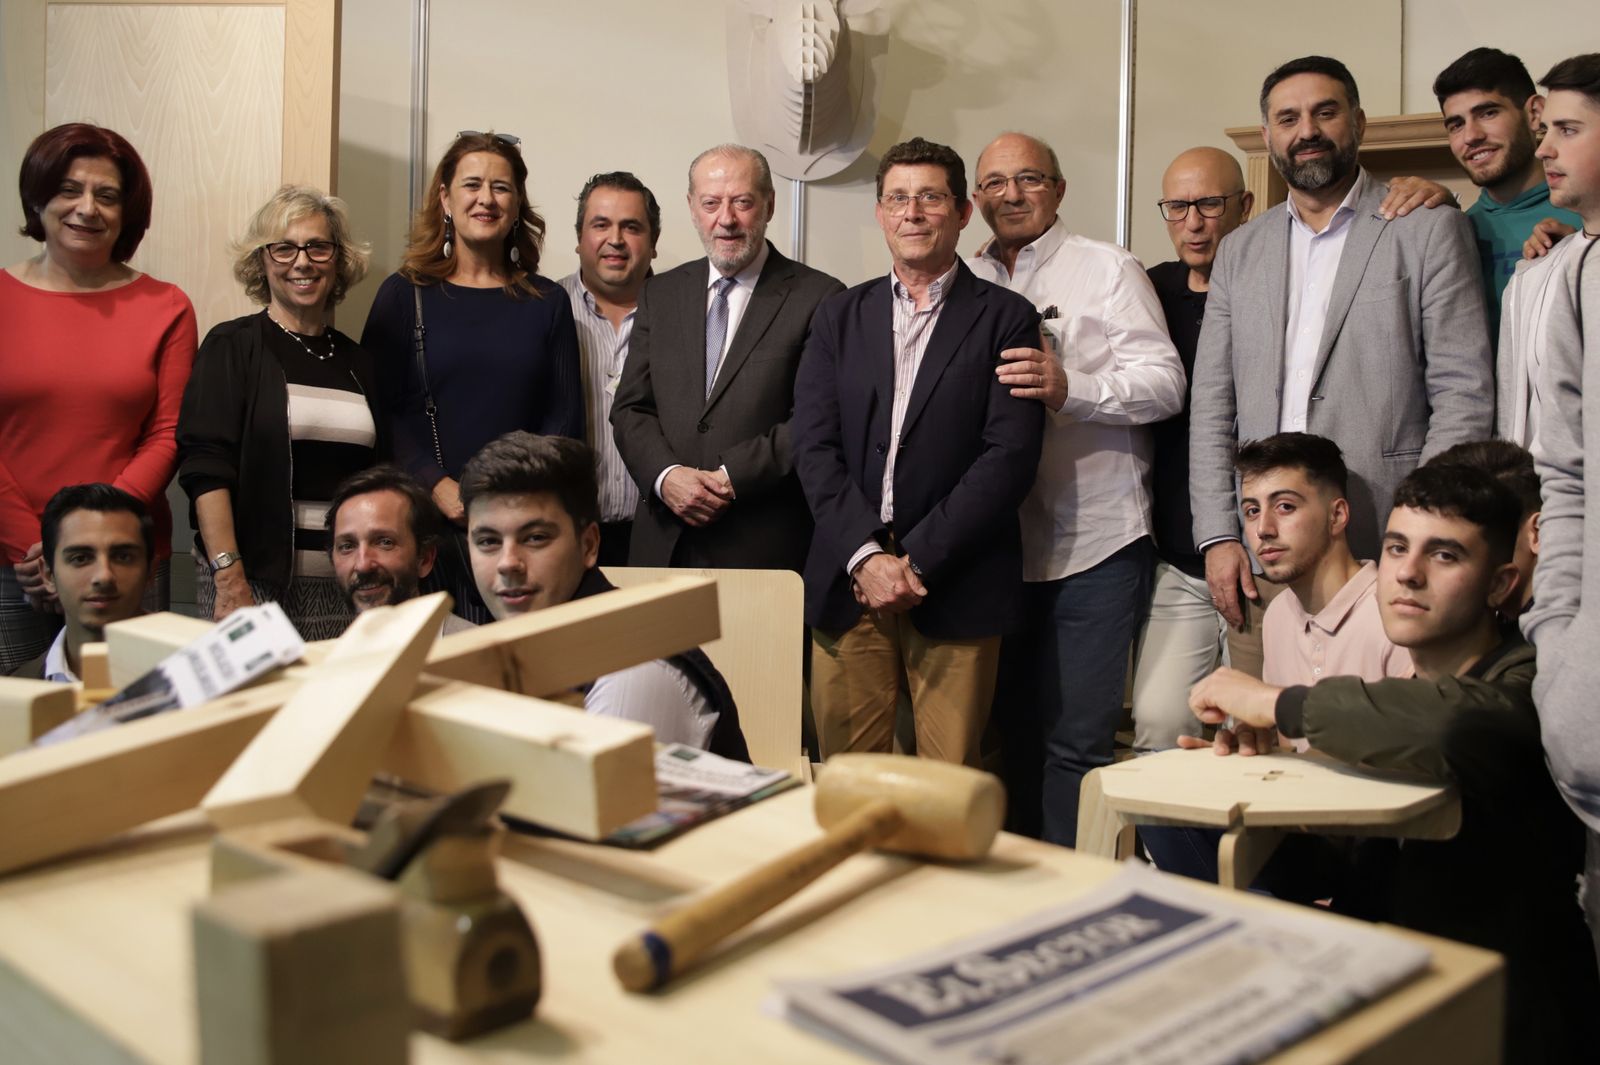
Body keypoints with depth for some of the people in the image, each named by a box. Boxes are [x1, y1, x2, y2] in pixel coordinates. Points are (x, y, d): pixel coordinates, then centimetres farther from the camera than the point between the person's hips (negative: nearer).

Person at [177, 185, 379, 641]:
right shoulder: (232, 347, 1)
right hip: (254, 578, -3)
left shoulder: (357, 361, 14)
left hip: (343, 585, 4)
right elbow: (206, 469, -8)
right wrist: (229, 578, -17)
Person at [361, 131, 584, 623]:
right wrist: (437, 485, -12)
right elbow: (378, 409, 1)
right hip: (428, 516, -1)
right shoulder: (405, 294, 7)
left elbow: (565, 416, 8)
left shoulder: (547, 302, 11)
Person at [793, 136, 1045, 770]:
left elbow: (1010, 456, -6)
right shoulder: (840, 318, 13)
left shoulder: (1005, 319, 4)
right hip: (847, 581, 3)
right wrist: (866, 556, -10)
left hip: (956, 592, -2)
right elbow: (814, 448, 4)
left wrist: (916, 561, -11)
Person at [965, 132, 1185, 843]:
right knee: (1014, 731, 13)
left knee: (1077, 742, -4)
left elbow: (1165, 383, -8)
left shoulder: (1107, 268, 2)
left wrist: (1070, 390, -23)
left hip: (1095, 546, -4)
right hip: (1000, 549, 5)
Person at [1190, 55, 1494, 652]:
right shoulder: (1239, 251, 14)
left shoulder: (1428, 230, 3)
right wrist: (1218, 538, 1)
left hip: (1385, 551, -3)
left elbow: (1465, 396, -3)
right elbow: (1211, 407, 11)